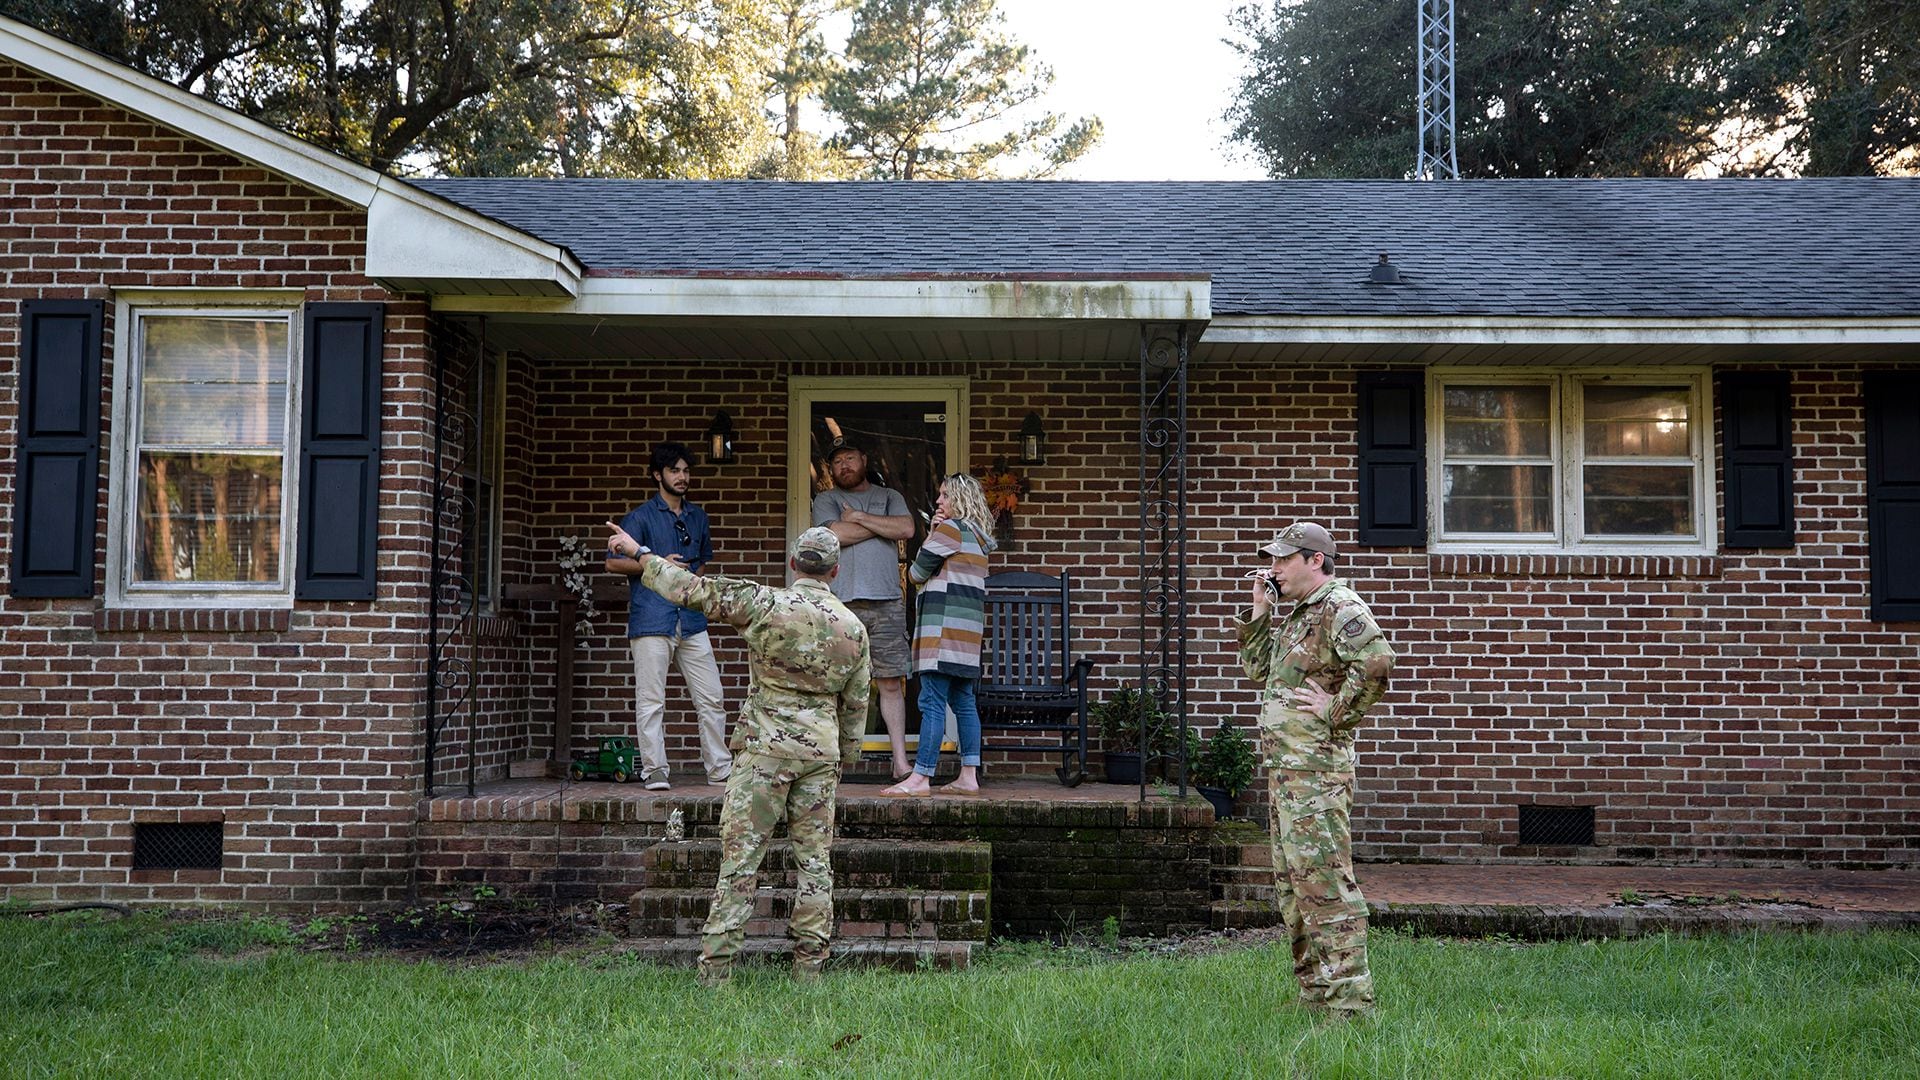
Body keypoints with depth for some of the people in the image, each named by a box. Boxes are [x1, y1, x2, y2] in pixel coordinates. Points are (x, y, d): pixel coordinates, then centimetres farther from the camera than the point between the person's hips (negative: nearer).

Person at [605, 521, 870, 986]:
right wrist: (841, 762, 25)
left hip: (766, 746, -3)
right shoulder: (853, 627, 6)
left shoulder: (767, 604, -8)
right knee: (814, 860, 9)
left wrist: (639, 553, 5)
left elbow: (692, 590, -7)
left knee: (741, 854, -1)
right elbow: (855, 704, 13)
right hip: (821, 751, 4)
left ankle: (715, 967, -2)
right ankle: (809, 969, 12)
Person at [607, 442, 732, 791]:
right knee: (651, 700, -3)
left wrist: (695, 577, 13)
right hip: (651, 618, -5)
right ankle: (654, 770, 4)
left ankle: (719, 768, 12)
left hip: (691, 620, 5)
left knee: (712, 698, 4)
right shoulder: (641, 517, 1)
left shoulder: (697, 517, 18)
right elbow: (613, 561, -4)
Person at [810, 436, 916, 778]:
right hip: (841, 602, -1)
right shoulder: (826, 500, 13)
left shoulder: (889, 497, 19)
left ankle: (900, 760, 4)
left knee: (891, 683, 1)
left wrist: (859, 517, -1)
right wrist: (883, 525, 2)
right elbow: (836, 534, -7)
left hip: (887, 603, 1)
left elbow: (907, 529, 0)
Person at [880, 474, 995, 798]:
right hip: (969, 628, 10)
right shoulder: (978, 537, 20)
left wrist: (930, 537, 13)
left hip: (945, 626, -10)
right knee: (964, 701, 9)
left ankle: (920, 779, -12)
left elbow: (917, 573, -3)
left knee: (932, 702, -11)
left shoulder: (949, 529, -7)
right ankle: (969, 776, 8)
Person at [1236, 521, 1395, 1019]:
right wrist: (1260, 610, 15)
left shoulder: (1340, 608, -12)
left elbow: (1376, 660, -28)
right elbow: (1257, 666, 24)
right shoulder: (1295, 613, 19)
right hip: (1284, 767, 11)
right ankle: (1314, 990, 23)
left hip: (1317, 767, -11)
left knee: (1323, 879, -10)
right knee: (1291, 883, 15)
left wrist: (1337, 710, -20)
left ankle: (1347, 998, -7)